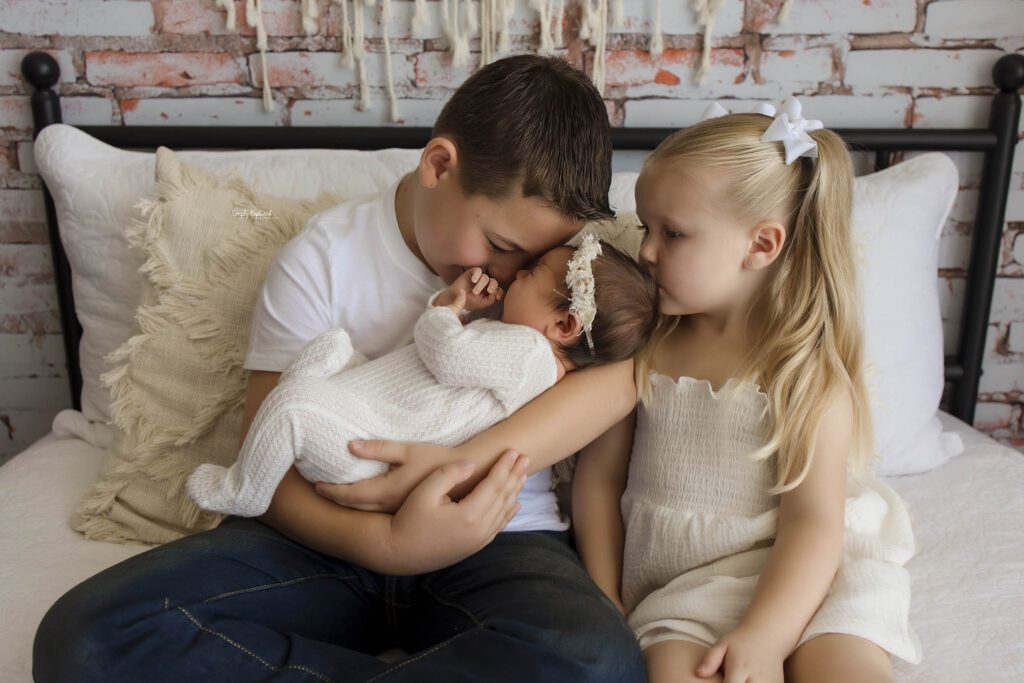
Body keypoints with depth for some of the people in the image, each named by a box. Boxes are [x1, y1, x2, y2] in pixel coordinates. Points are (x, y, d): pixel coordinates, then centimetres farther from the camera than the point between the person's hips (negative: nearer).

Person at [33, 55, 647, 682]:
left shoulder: (552, 253, 1)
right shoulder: (324, 260, -4)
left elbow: (621, 373, -16)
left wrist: (465, 463, -27)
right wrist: (389, 542, -26)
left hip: (497, 539, 0)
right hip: (337, 535, 1)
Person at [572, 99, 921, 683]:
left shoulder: (810, 373, -8)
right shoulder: (642, 347, 1)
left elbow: (813, 520, -13)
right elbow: (600, 476, 4)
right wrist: (606, 605, 0)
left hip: (792, 577, -1)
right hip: (675, 584, 2)